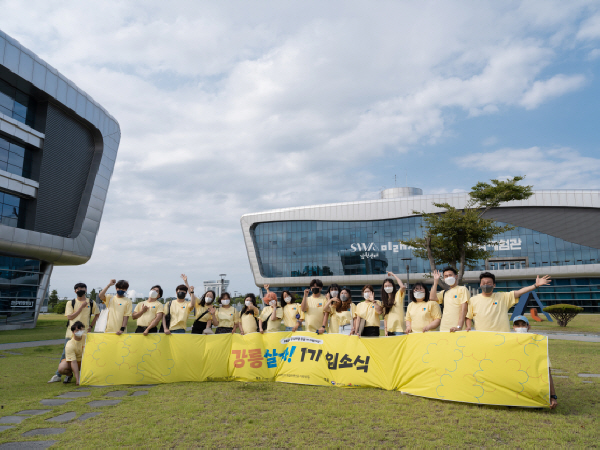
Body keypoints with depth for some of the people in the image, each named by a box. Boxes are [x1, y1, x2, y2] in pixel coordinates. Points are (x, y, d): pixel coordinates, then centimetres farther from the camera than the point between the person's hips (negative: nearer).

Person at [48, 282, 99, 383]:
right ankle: (58, 375, 14)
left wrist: (91, 326, 6)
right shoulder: (70, 303, 3)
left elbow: (97, 314, 16)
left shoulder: (91, 303, 5)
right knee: (65, 353, 2)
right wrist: (81, 307, -12)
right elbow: (70, 317, -7)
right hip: (71, 333, -1)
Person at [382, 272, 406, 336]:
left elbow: (403, 287, -21)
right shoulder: (384, 300, 15)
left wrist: (393, 275, -11)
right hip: (389, 330, 5)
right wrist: (385, 329, 1)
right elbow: (385, 317, 12)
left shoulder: (398, 295, 1)